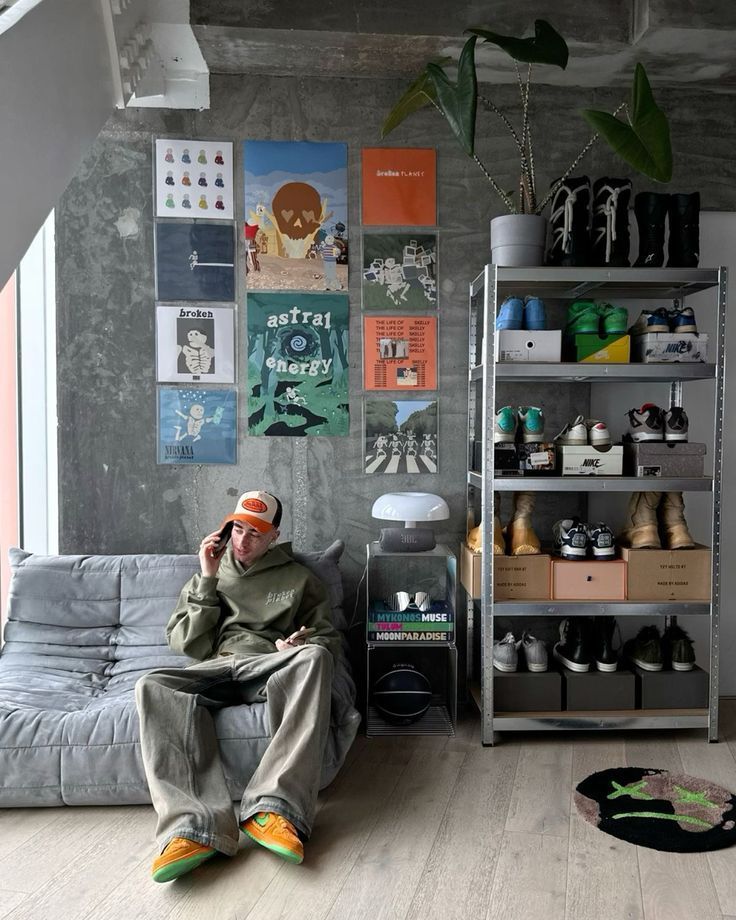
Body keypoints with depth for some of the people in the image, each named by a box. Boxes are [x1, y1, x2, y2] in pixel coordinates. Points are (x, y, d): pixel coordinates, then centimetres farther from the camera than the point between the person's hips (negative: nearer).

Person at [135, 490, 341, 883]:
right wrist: (208, 581, 4)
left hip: (270, 668, -1)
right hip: (214, 670, 2)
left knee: (313, 656, -37)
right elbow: (186, 645, 12)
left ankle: (271, 808, -43)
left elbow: (329, 638, 16)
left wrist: (298, 645, -7)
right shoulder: (206, 577, 24)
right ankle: (194, 826, -45)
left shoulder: (299, 578, 19)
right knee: (153, 686, -32)